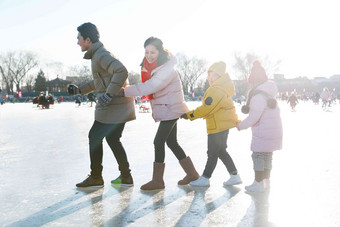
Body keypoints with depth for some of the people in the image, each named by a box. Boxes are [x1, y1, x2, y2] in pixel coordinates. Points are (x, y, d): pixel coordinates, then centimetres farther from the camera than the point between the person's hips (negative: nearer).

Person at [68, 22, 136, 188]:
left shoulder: (101, 55, -15)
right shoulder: (98, 54, 18)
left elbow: (122, 71, -29)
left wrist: (109, 94, -28)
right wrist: (79, 90, 23)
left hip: (113, 105, -10)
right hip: (120, 105, 10)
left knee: (95, 137, 2)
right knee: (112, 139, 16)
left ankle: (96, 177, 13)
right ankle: (126, 177, 22)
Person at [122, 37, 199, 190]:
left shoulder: (167, 69, -22)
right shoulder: (153, 67, 8)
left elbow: (150, 87, -30)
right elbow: (147, 86, 5)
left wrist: (125, 91, -30)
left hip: (170, 109, -10)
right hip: (166, 110, 10)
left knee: (159, 142, -8)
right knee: (171, 142, 14)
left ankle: (157, 180, 2)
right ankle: (192, 174, 26)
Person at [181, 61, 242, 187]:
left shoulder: (216, 90, -20)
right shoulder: (221, 88, 15)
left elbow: (207, 108, -22)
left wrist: (189, 115, -16)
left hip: (218, 126, -11)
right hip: (223, 125, 11)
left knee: (213, 152, 0)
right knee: (221, 151, 17)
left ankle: (205, 178, 10)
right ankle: (235, 176, 21)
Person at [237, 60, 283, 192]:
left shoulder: (258, 97, -20)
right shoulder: (269, 94, 12)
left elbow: (253, 118, -22)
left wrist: (241, 126, -7)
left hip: (263, 133, -10)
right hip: (274, 131, 10)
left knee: (258, 155, -1)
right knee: (267, 155, 17)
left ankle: (258, 183, 3)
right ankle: (266, 181, 27)